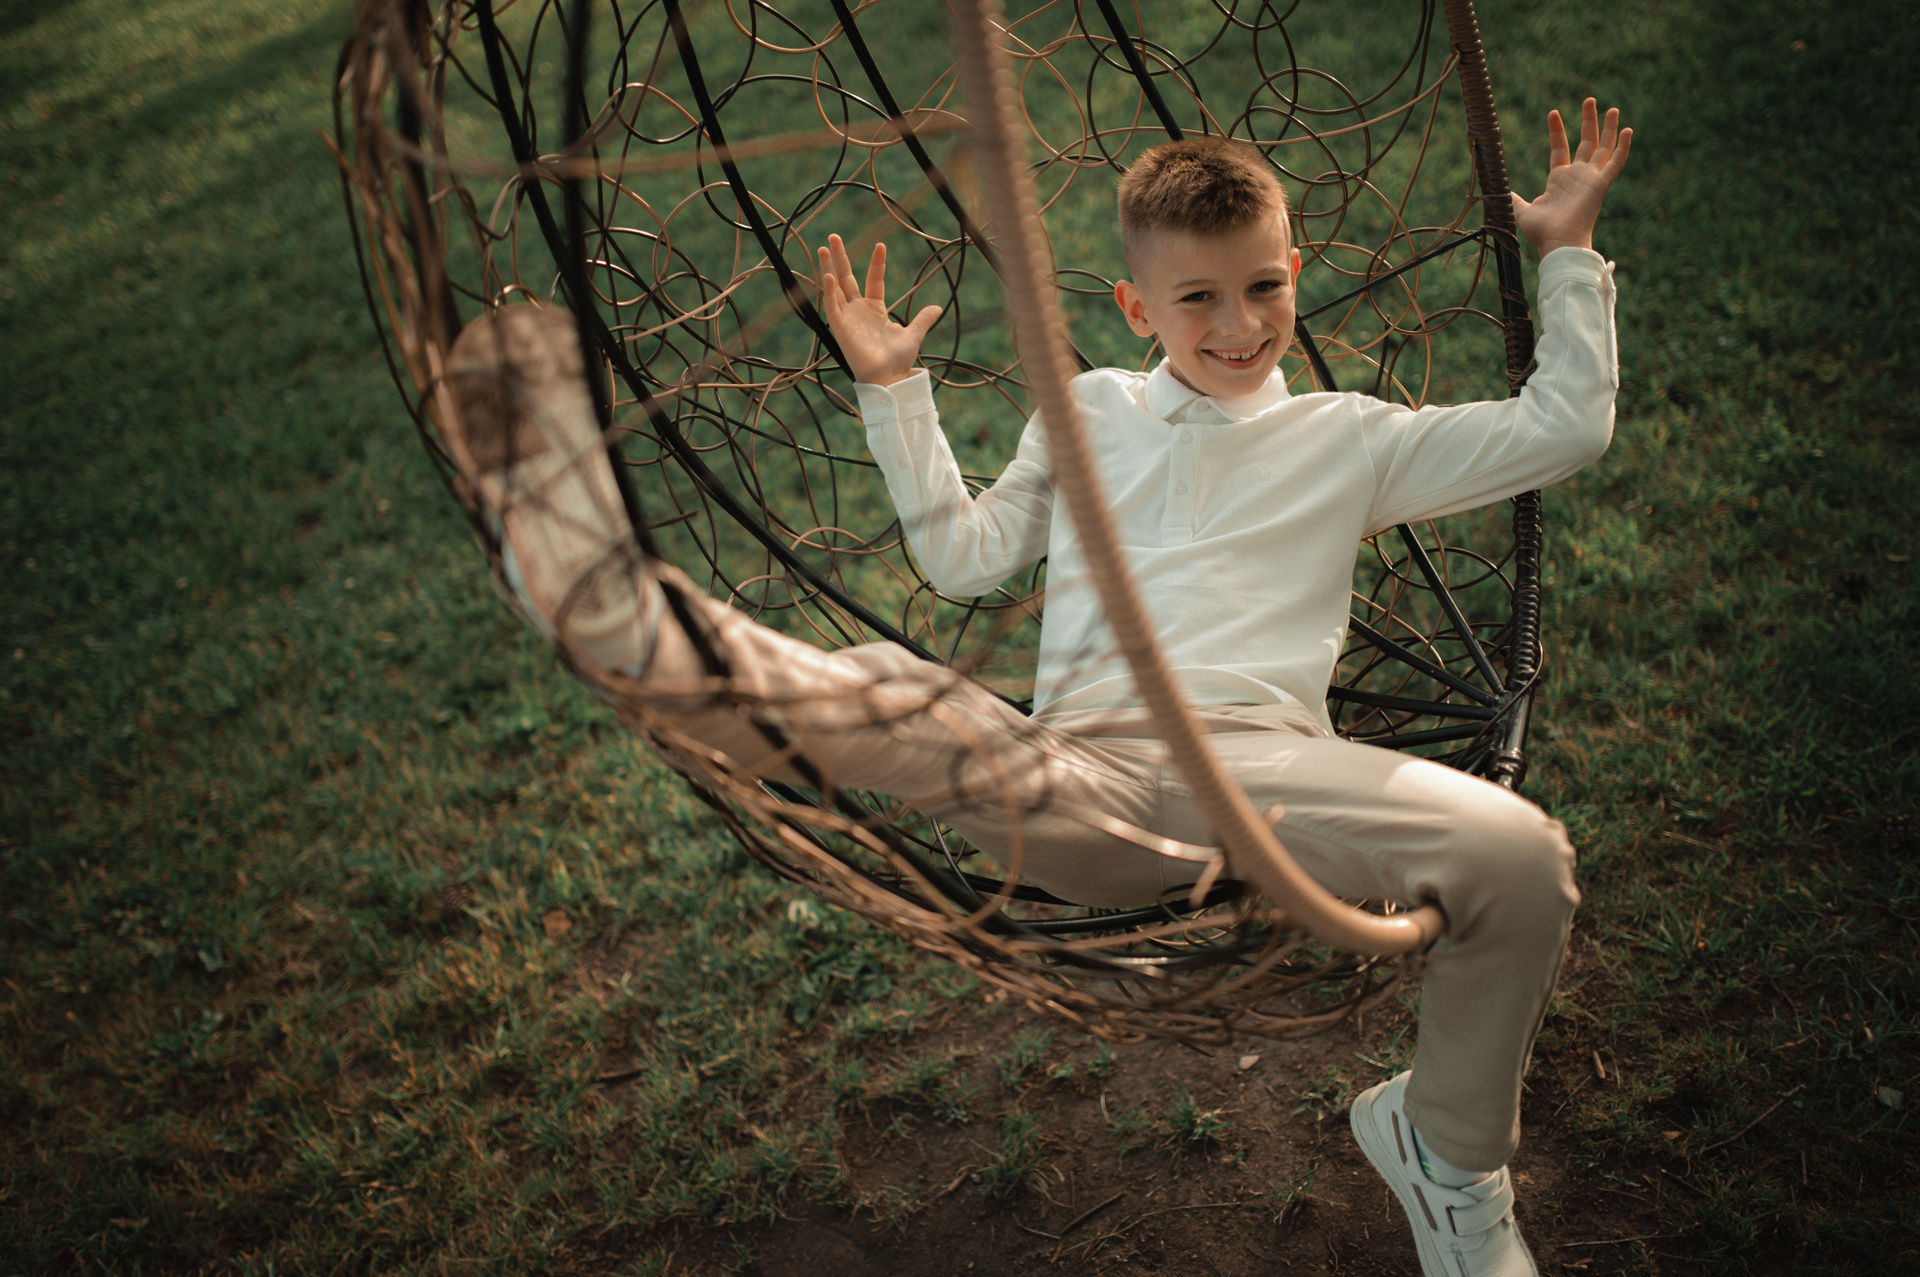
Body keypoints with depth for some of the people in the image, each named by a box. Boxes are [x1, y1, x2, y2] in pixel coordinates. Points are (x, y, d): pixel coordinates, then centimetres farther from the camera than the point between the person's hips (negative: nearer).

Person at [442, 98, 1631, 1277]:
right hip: (1081, 775, 1)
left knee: (1521, 855, -25)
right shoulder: (1089, 409, 26)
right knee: (891, 695, -29)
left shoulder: (1349, 437, 21)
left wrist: (1567, 250, 21)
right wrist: (896, 390, 21)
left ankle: (1448, 1149, 0)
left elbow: (1562, 427, 21)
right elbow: (964, 554, 24)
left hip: (1263, 759, 0)